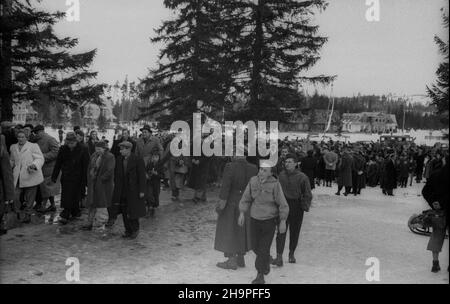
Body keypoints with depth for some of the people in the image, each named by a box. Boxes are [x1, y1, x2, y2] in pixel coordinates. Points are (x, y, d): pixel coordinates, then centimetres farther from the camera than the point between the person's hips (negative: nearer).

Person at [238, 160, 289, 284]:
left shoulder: (275, 184, -17)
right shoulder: (253, 181, -7)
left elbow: (282, 204, -13)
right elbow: (246, 199, 1)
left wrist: (283, 221, -17)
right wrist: (242, 214, -7)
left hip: (269, 220, -4)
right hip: (254, 219, 4)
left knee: (264, 248, -5)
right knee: (255, 246, 12)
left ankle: (260, 276, 12)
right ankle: (267, 260, 43)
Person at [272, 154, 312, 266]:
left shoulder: (302, 177, -4)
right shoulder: (280, 176, 2)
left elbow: (307, 194, 1)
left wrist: (305, 206, -8)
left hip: (296, 207, 0)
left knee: (294, 232, 11)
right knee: (281, 231, -7)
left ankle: (291, 253, 31)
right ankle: (279, 257, -7)